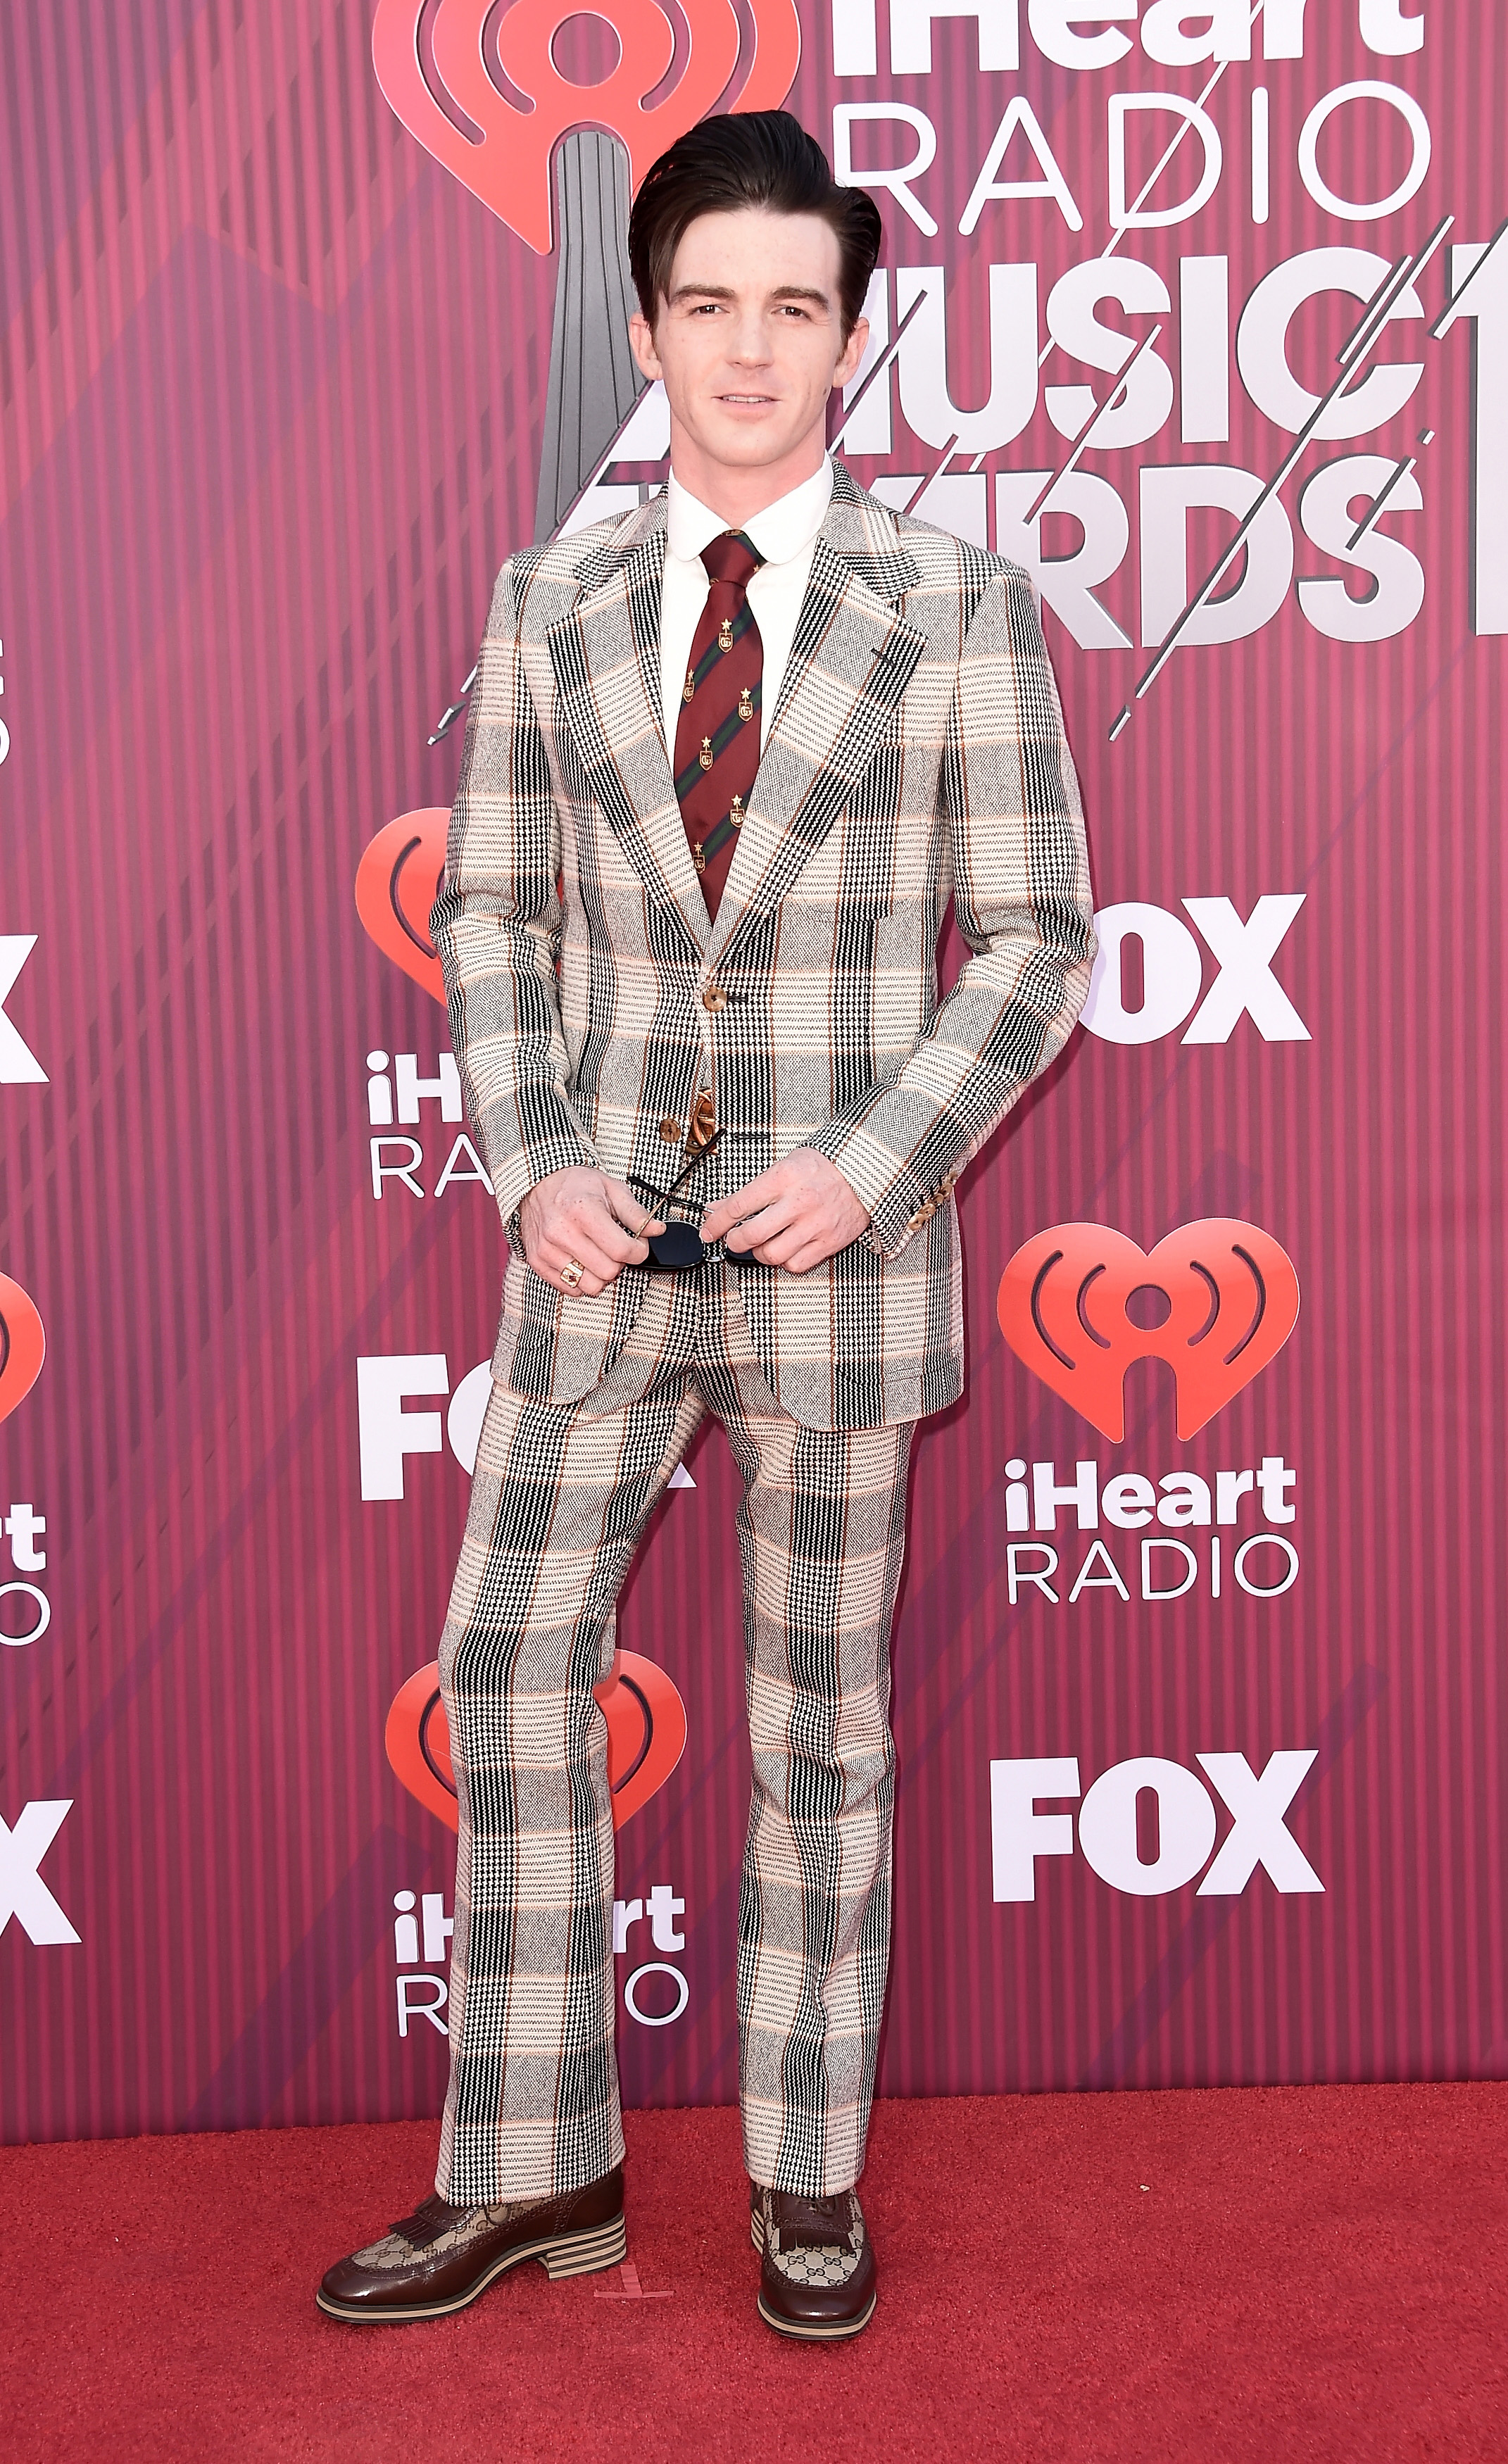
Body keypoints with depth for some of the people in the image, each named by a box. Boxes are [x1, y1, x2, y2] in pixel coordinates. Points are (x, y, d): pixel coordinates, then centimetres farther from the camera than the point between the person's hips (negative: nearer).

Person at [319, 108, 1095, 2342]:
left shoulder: (961, 604, -3)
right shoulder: (550, 606, 5)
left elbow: (1032, 941, -2)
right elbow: (493, 914, 9)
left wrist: (872, 1164, -15)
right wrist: (532, 1162, -6)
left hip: (838, 1248, -2)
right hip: (605, 1244, 3)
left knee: (821, 1719, 10)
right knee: (511, 1677, 5)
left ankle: (807, 2174, 28)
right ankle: (533, 2172, 23)